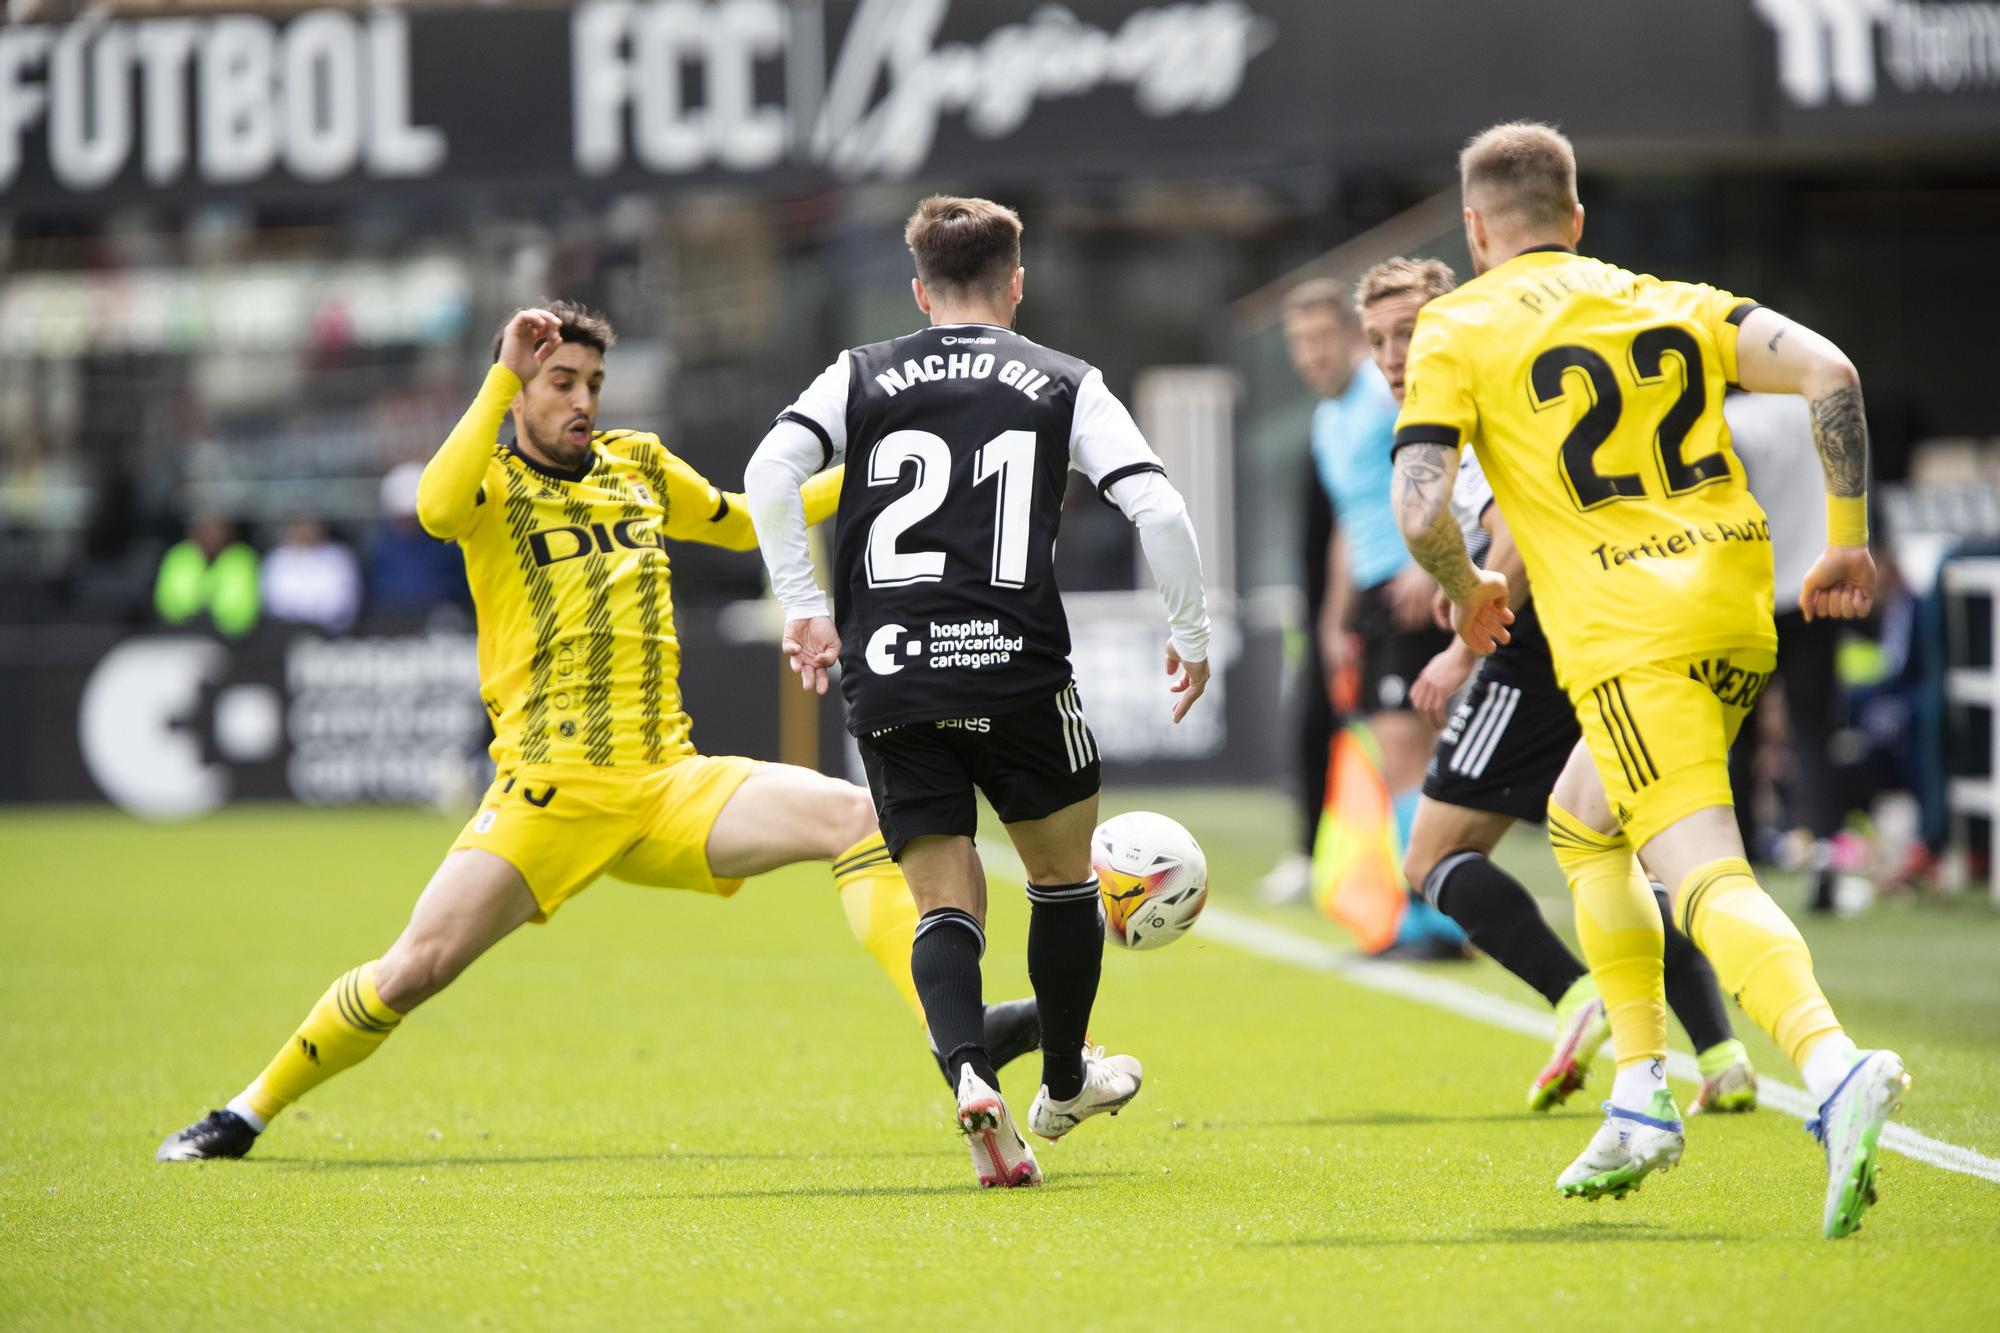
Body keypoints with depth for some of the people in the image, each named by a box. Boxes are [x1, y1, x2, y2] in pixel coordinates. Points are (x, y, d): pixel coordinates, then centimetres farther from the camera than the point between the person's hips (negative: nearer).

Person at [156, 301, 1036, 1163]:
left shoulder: (638, 465, 16)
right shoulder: (494, 481, 1)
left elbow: (744, 524, 35)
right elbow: (436, 508, -25)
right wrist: (502, 377, -23)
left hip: (668, 782, 4)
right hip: (549, 792, -4)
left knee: (855, 816, -17)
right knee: (415, 968, -14)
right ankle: (245, 1116, 5)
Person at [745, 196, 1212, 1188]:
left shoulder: (862, 377, 11)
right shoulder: (1066, 386, 8)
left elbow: (770, 476, -4)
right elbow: (1158, 508, -2)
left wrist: (803, 610, 5)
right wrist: (1192, 636, 11)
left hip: (888, 679, 1)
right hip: (1018, 670, -1)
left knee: (945, 903, 5)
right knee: (1064, 873, 22)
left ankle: (970, 1075, -21)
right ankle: (1064, 1084, 35)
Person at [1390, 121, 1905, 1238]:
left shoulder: (1457, 330, 6)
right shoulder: (1667, 302, 18)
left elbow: (1419, 508, -6)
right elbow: (1828, 371, 4)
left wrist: (1466, 591, 15)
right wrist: (1849, 540, 10)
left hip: (1626, 632, -6)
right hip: (1739, 611, 6)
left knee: (1707, 879, -17)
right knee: (1583, 821, 27)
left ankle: (1834, 1069, -43)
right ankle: (1642, 1099, 20)